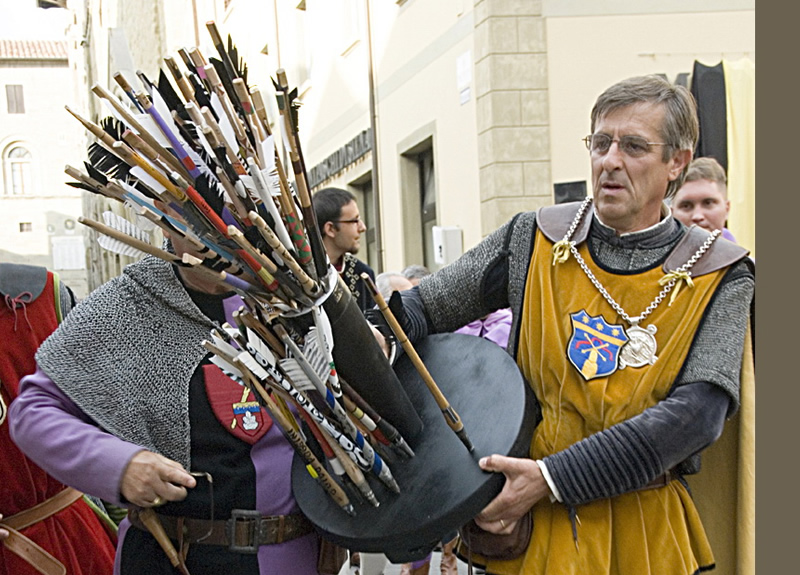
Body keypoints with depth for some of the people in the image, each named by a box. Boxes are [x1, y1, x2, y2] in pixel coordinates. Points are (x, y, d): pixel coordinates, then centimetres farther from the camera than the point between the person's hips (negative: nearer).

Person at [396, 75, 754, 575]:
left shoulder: (722, 276, -7)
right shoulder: (535, 240, -3)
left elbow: (697, 414, -18)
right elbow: (422, 306, -1)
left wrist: (553, 478, -25)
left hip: (644, 532, 0)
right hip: (524, 518, 1)